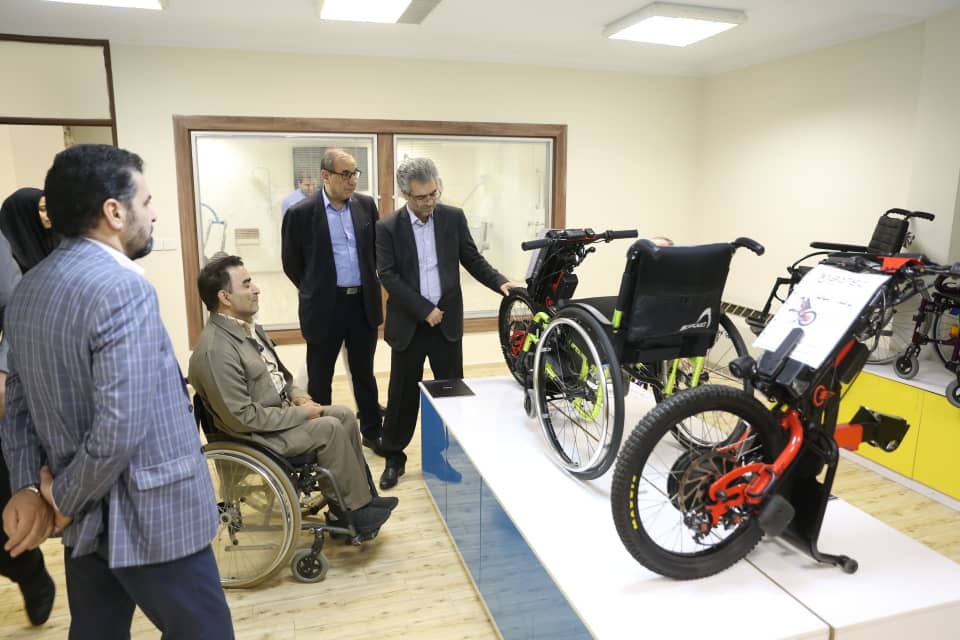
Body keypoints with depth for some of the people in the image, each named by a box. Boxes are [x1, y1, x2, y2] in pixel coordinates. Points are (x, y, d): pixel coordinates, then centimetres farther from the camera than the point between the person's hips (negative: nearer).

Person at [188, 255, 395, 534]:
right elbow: (243, 418, -26)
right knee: (329, 428, -19)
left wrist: (295, 394, 0)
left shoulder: (247, 326, 4)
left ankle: (363, 497, 7)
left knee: (345, 415, 0)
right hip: (254, 434, -9)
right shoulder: (216, 350, -26)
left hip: (280, 409, 9)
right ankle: (353, 510, -3)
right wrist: (300, 414, -19)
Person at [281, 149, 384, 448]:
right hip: (325, 308, -3)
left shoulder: (366, 205, 1)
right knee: (320, 378, 10)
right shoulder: (301, 213, -10)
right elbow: (291, 263, 0)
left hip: (364, 303, 3)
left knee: (364, 373, 16)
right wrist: (316, 293, 8)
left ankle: (372, 431, 31)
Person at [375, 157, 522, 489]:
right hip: (409, 323, -2)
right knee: (403, 393, 7)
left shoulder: (454, 217, 0)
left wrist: (500, 282, -12)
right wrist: (424, 310, -16)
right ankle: (394, 458, 23)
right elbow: (388, 276, -11)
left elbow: (472, 259, 5)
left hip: (447, 320, 2)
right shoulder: (388, 227, -6)